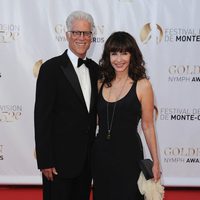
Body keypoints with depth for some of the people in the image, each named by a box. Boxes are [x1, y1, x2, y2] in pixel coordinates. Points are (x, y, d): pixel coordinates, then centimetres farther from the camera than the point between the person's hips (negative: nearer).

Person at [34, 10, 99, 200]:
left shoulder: (94, 68, 8)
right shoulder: (51, 68, -11)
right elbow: (42, 117, -13)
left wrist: (94, 151, 11)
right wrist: (45, 161, -15)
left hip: (87, 158, 6)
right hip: (60, 158, -6)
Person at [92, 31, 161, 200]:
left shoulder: (142, 85, -7)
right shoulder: (101, 84, 3)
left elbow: (148, 126, -5)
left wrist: (156, 162, -3)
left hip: (128, 154, -4)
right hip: (101, 153, 4)